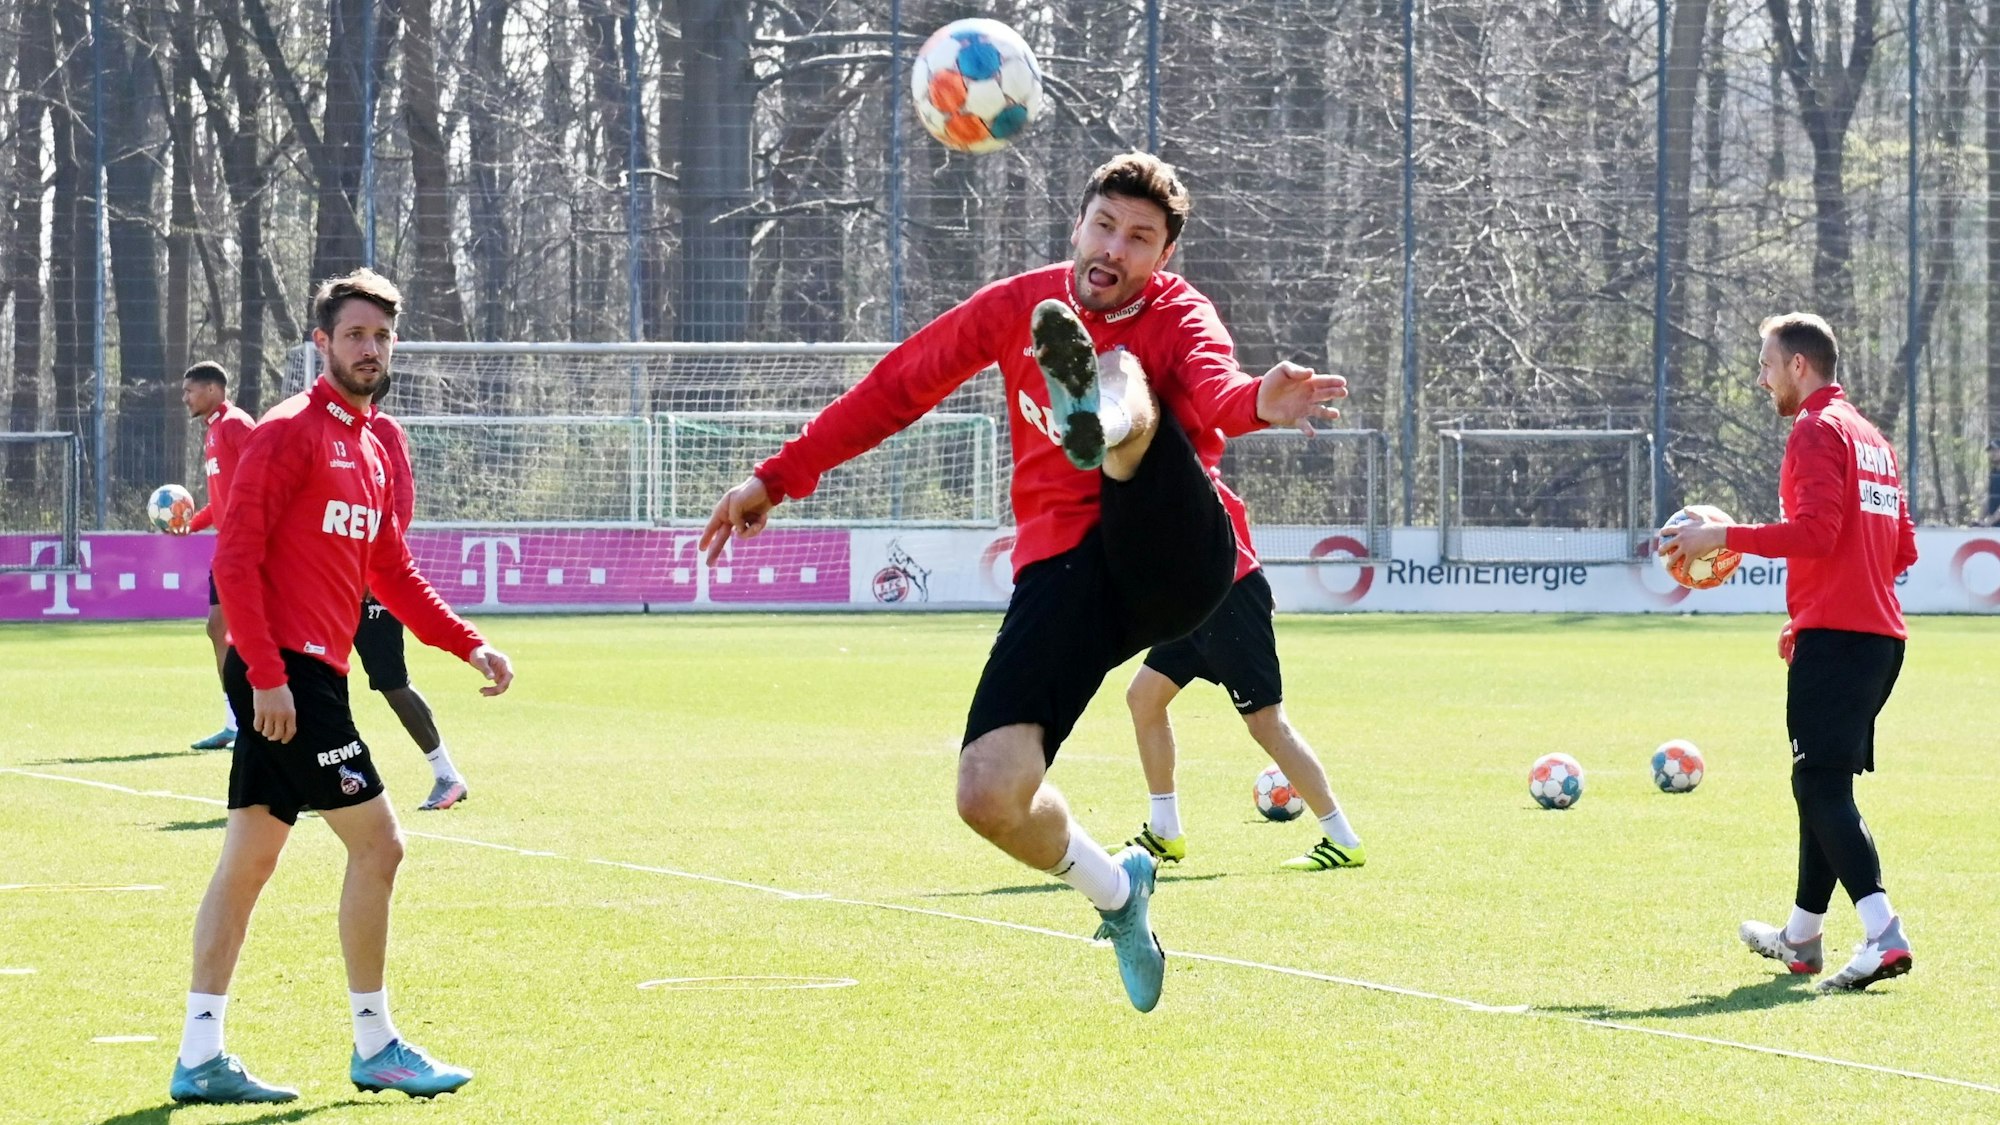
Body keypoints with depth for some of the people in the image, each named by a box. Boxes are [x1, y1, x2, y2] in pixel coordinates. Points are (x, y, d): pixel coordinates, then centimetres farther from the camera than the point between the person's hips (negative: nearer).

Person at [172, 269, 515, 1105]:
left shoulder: (372, 450, 16)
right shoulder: (290, 433, -10)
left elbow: (392, 573, 23)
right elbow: (235, 559, -16)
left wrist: (468, 644, 12)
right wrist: (266, 674, -21)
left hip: (309, 674, 9)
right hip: (284, 673, -9)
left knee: (248, 858, 8)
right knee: (376, 842, -7)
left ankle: (200, 1058, 10)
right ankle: (374, 1047, 2)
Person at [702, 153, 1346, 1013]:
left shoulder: (1180, 318, 1)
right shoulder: (1019, 306, 11)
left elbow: (1215, 388, -23)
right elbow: (898, 387, 20)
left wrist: (1260, 403, -48)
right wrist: (778, 478, 19)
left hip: (1178, 557, -3)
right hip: (1065, 575, 3)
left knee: (1121, 373, -28)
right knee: (989, 796, -16)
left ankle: (1099, 414, -67)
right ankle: (1116, 892, 14)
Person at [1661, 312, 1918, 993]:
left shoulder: (1816, 431, -8)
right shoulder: (1871, 438, 21)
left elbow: (1816, 530, -20)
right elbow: (1902, 549, 22)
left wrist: (1724, 537, -14)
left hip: (1834, 637, -10)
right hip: (1880, 635, 10)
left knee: (1822, 786, -14)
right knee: (1823, 784, 19)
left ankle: (1883, 936, -27)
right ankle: (1801, 937, 29)